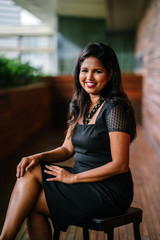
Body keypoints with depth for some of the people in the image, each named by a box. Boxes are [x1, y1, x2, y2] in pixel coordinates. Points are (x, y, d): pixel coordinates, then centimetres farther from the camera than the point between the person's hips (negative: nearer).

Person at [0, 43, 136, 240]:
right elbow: (67, 149, 12)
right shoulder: (80, 105, 9)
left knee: (32, 203, -13)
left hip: (110, 190, -7)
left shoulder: (114, 108, -16)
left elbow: (120, 165, -19)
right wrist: (38, 157, -7)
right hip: (83, 181, 7)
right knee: (29, 171, -11)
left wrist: (73, 177, -15)